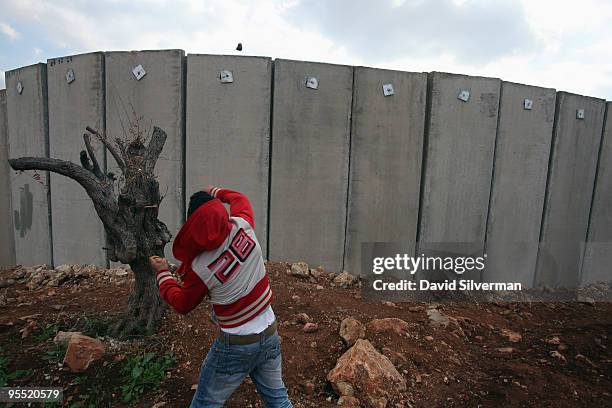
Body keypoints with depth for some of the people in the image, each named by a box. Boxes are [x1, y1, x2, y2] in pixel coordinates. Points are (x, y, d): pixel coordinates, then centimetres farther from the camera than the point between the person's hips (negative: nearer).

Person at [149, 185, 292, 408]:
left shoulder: (199, 268, -22)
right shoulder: (243, 225, -15)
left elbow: (182, 304, 0)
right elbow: (240, 199, 11)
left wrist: (162, 273, 13)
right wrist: (216, 193, 25)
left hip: (236, 345, -4)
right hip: (270, 335, 5)